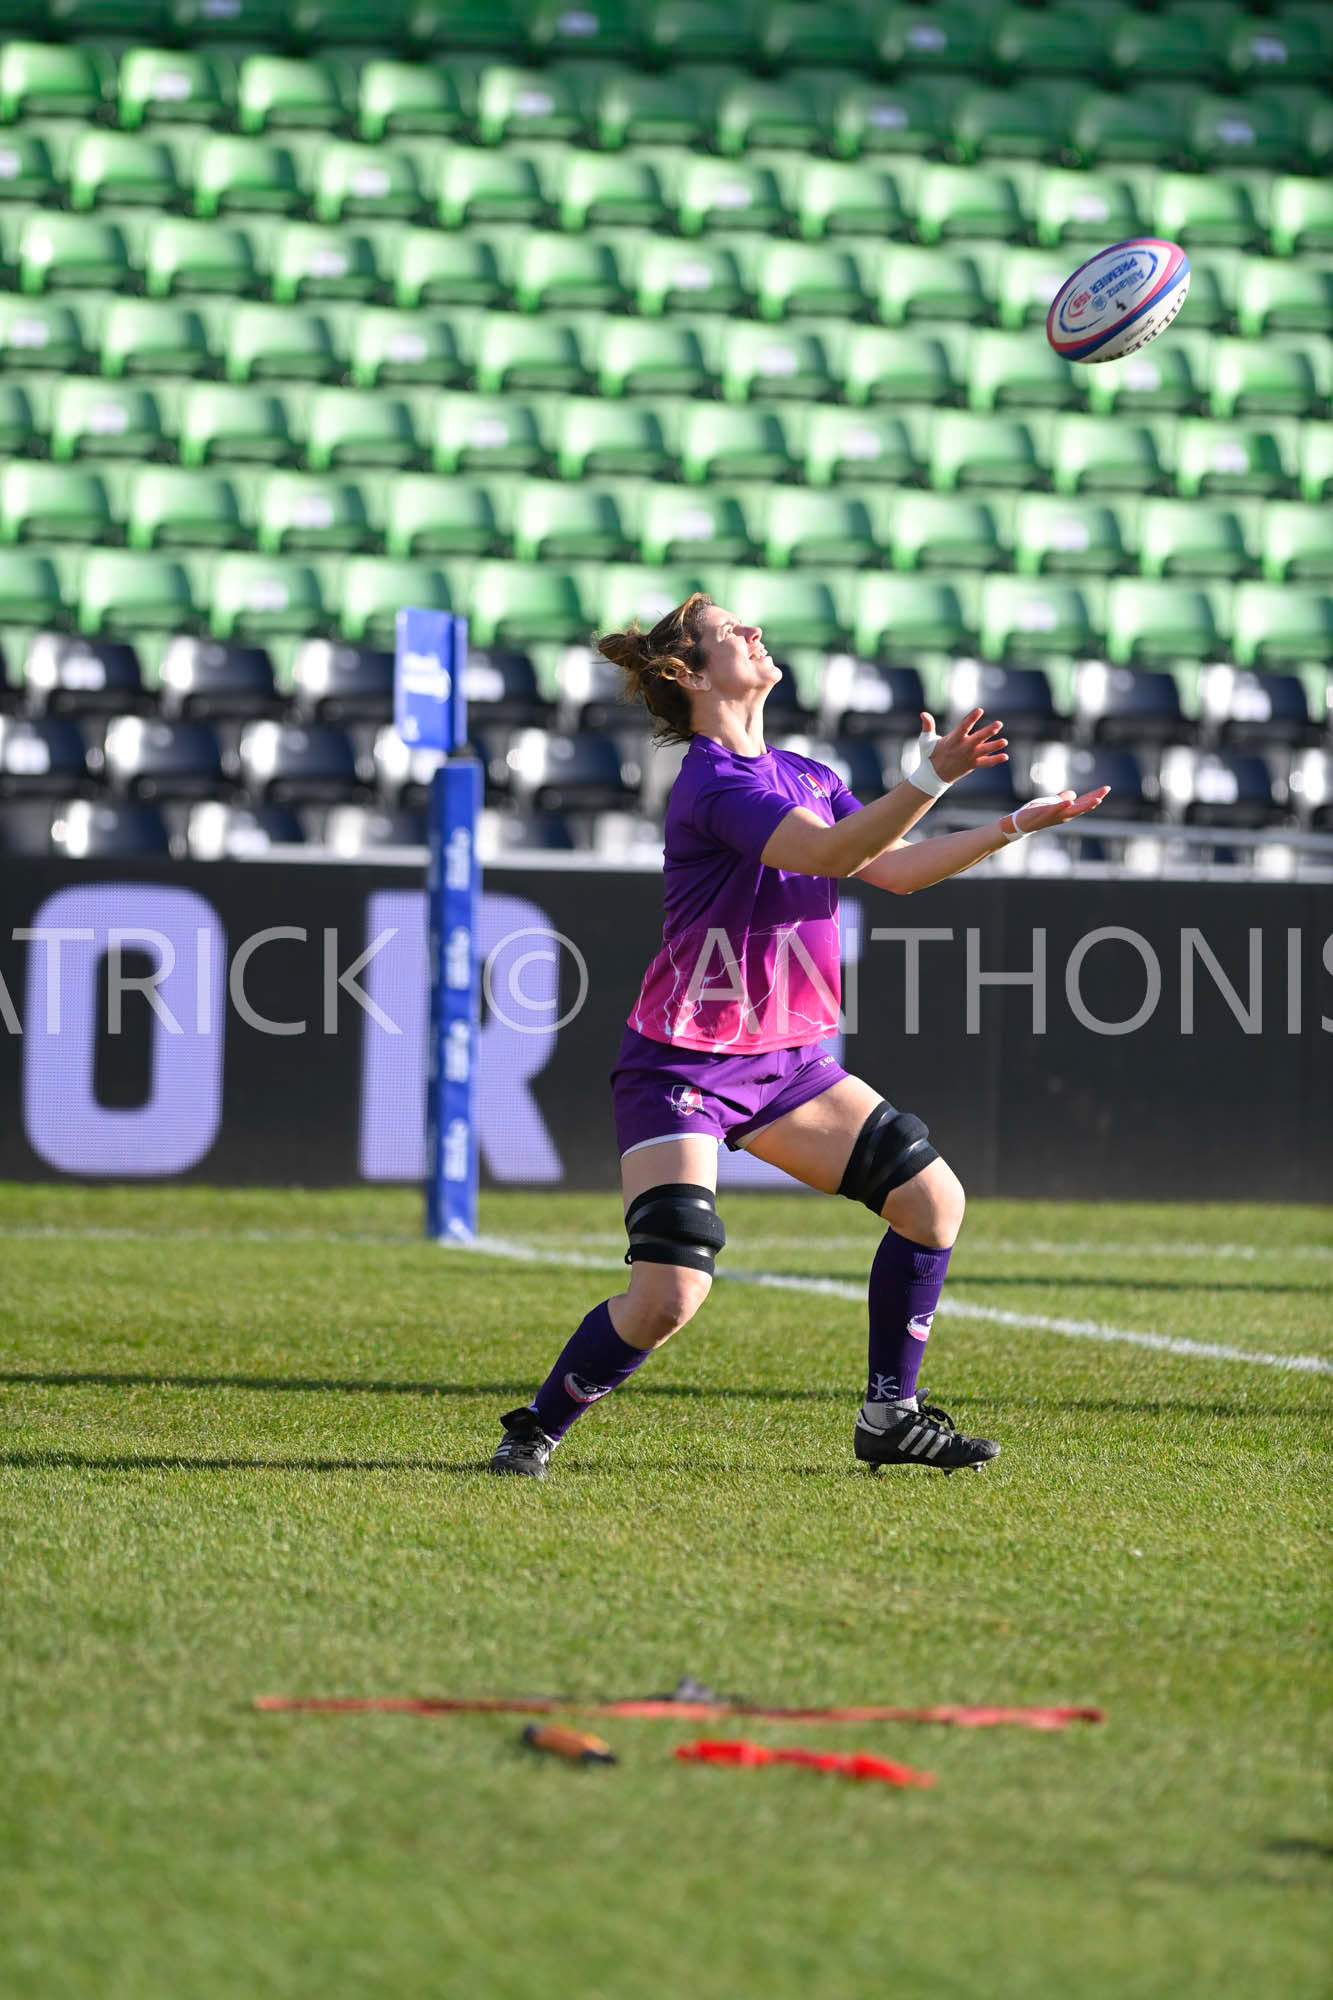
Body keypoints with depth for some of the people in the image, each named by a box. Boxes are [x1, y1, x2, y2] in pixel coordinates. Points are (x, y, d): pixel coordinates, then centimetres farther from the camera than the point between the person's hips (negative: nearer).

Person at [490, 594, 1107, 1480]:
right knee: (670, 1294, -18)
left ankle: (891, 1415, 13)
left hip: (788, 1059, 9)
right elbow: (832, 853, -33)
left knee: (933, 1197, 2)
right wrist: (931, 780, -44)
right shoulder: (714, 783, -19)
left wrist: (1016, 825, 13)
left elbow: (894, 867, 17)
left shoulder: (803, 775, 10)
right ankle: (537, 1429, 5)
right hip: (684, 1066, -9)